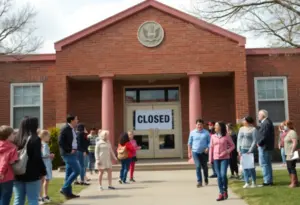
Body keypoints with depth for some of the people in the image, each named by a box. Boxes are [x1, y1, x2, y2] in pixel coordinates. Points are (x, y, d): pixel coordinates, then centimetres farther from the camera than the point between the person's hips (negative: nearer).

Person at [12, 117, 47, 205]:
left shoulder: (16, 139, 6)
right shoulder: (35, 139, -11)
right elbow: (37, 158, -15)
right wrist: (43, 171, -5)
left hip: (18, 175, 6)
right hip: (32, 175, -5)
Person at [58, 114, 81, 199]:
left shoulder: (72, 129, 14)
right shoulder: (65, 129, -13)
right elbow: (60, 142, -20)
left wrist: (75, 149, 8)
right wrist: (69, 150, -18)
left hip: (72, 153, 9)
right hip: (68, 154, -9)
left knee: (69, 173, 11)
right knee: (77, 170, -12)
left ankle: (68, 192, 16)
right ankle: (64, 188, -4)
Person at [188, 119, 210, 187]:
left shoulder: (206, 132, 1)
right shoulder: (192, 132, 3)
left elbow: (209, 142, 4)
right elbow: (189, 143, 8)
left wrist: (208, 148, -14)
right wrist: (189, 152, 5)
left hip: (204, 152, 1)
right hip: (195, 152, 0)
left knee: (204, 167, 13)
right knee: (198, 166, -11)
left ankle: (206, 180, 32)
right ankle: (199, 181, -8)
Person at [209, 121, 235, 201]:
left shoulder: (226, 136, -1)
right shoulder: (213, 136, 8)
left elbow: (232, 145, 6)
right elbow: (211, 148, 9)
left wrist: (227, 151, -11)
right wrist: (210, 159, 6)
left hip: (224, 158, -3)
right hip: (216, 158, 3)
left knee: (223, 175, -13)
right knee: (219, 176, 2)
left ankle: (225, 190, 9)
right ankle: (221, 193, 9)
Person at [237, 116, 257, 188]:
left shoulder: (253, 129, -4)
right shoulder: (241, 129, 13)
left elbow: (254, 141, -9)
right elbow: (239, 139, 13)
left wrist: (250, 150, -15)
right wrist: (239, 150, 5)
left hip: (249, 150, -5)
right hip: (242, 149, 5)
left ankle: (254, 182, 10)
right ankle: (247, 183, 9)